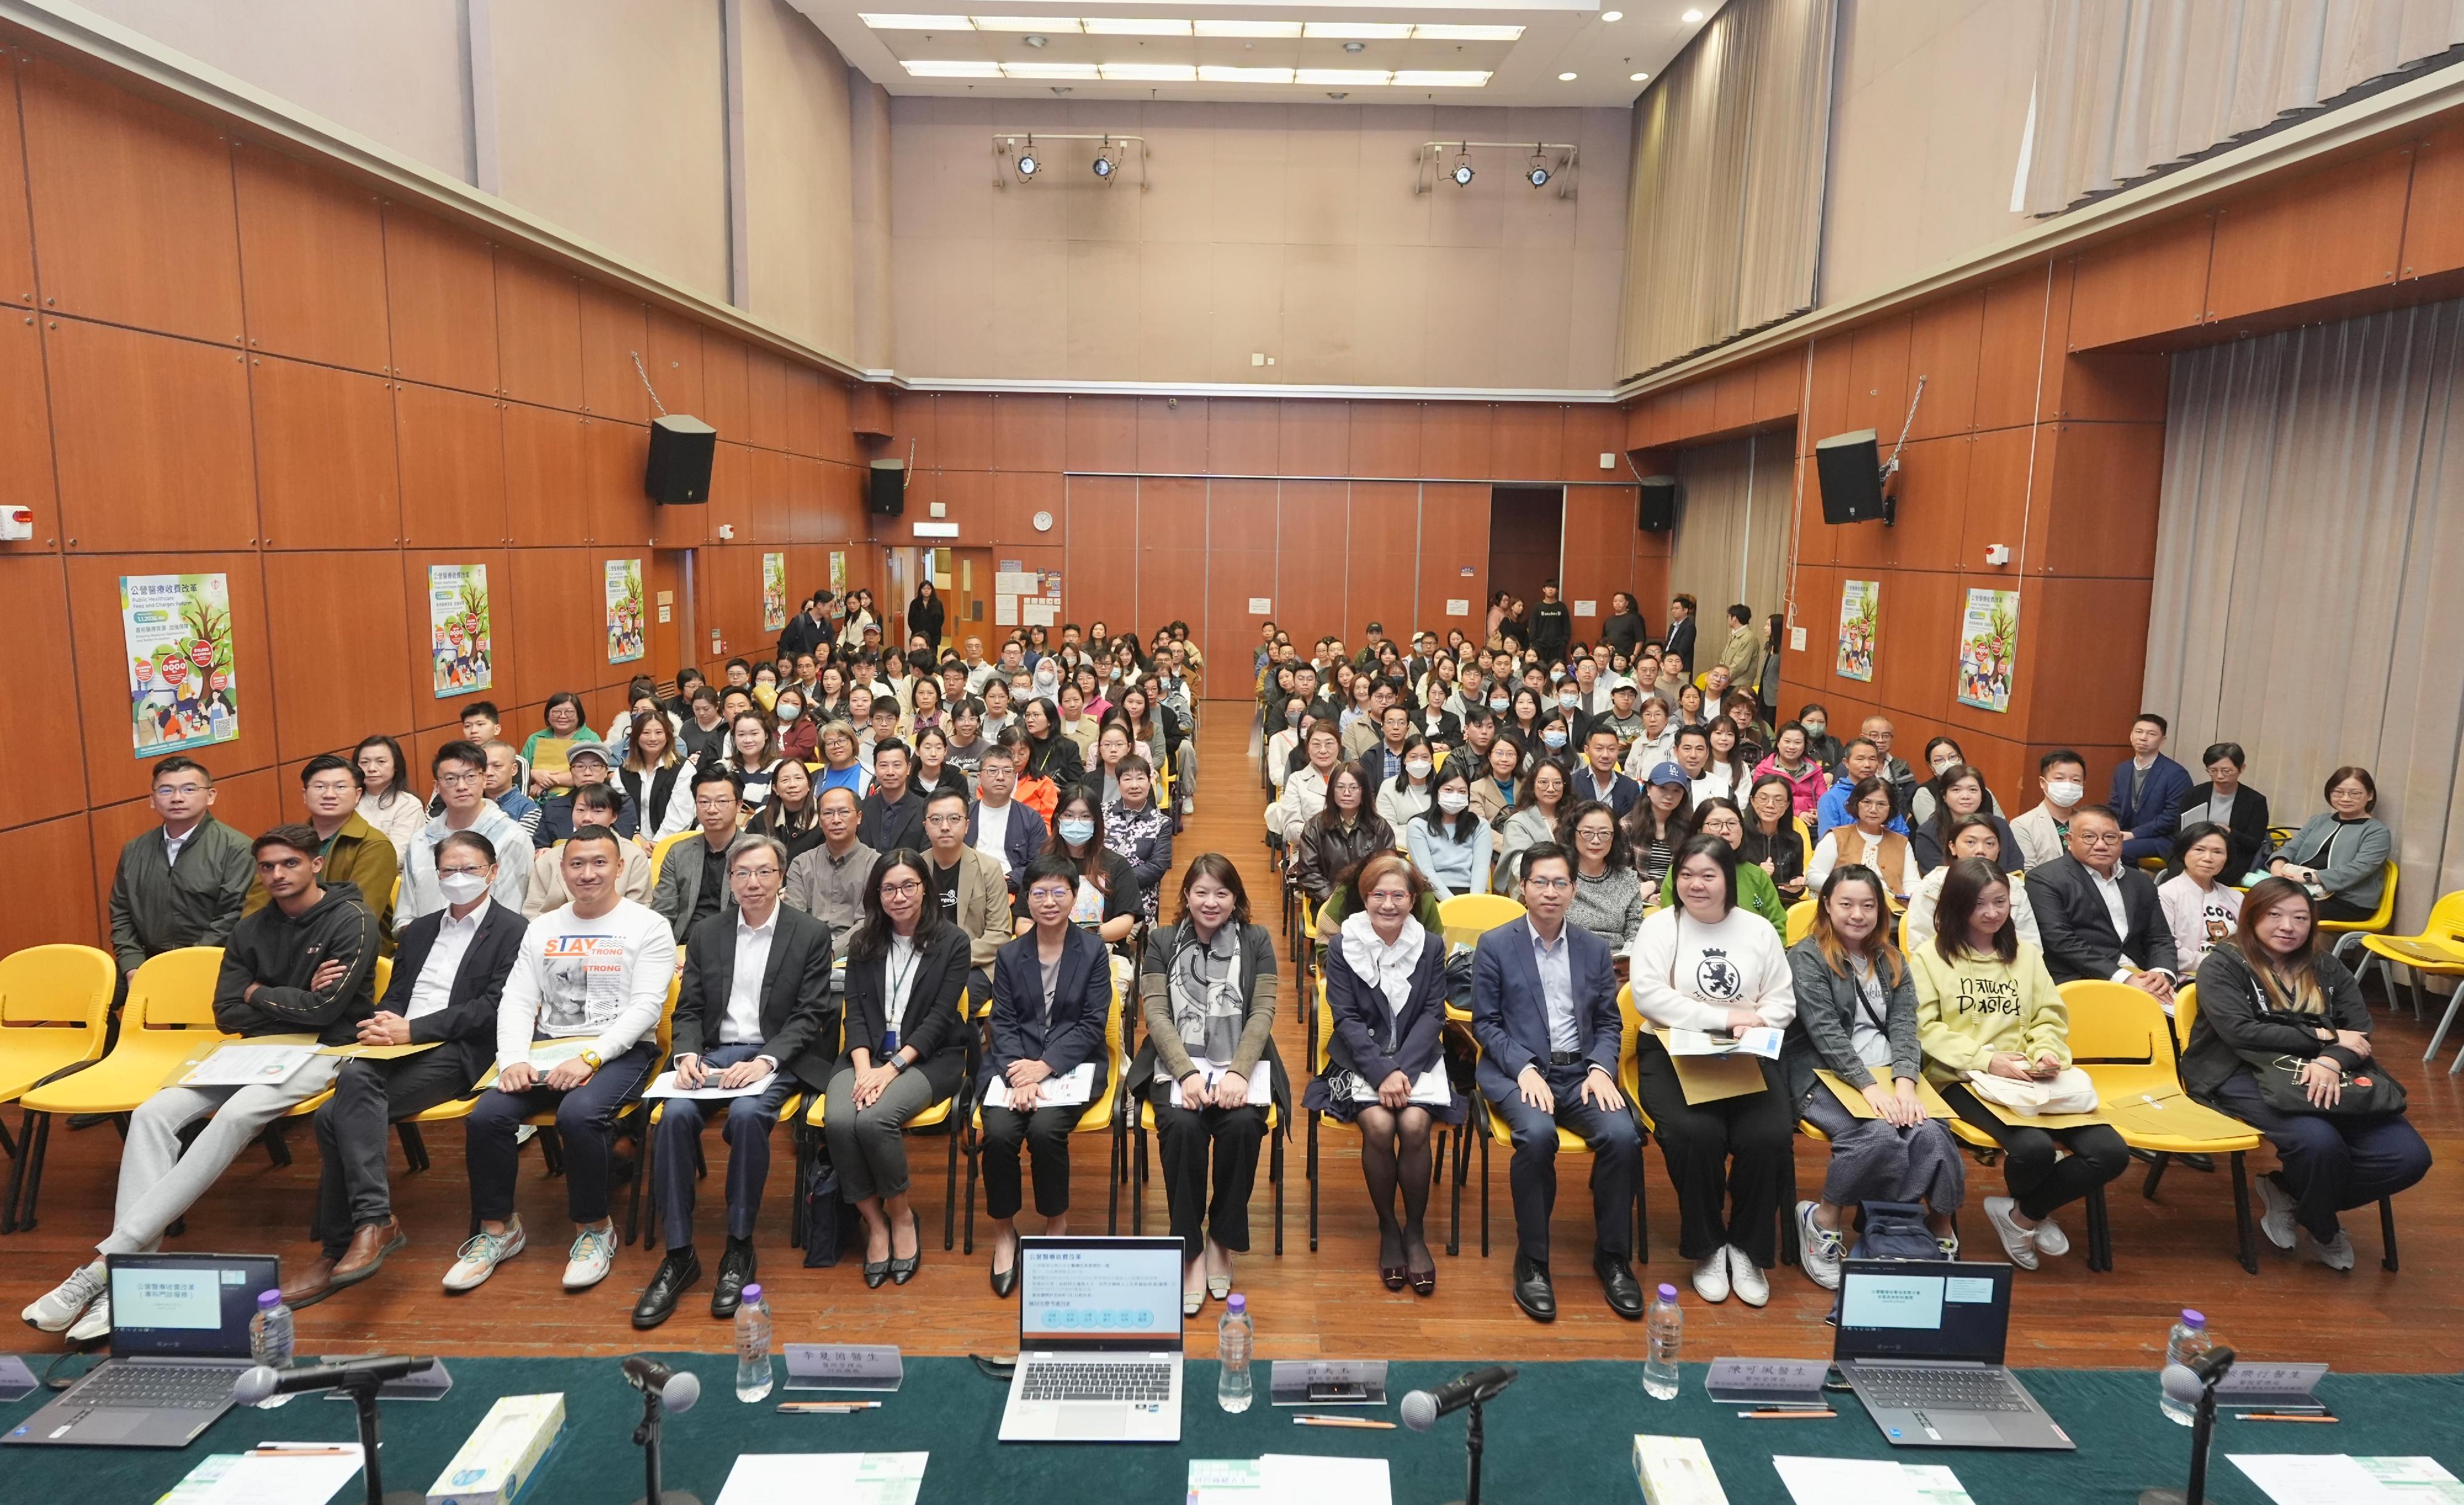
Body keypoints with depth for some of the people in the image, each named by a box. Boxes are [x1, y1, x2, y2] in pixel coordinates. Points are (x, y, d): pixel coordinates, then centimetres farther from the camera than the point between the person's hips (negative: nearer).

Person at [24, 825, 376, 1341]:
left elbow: (323, 1011, -16)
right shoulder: (250, 930, 11)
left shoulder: (352, 920, -9)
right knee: (154, 1112, -17)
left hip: (322, 1052, -6)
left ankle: (110, 1258, -29)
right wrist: (293, 1000, -8)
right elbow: (227, 1015, 6)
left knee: (236, 1115, -32)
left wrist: (258, 994, -1)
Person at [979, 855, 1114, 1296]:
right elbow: (1003, 1023, 4)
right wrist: (1018, 1075, -15)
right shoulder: (1010, 956, 9)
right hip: (1014, 1063, 2)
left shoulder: (1093, 952, 2)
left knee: (1045, 1129, -28)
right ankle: (1004, 1231, -1)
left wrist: (1044, 1066, -17)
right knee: (999, 1132, -25)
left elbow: (1092, 1024, -4)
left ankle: (1056, 1224, -2)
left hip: (1073, 1065, -2)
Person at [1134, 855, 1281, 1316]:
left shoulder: (1257, 941, 9)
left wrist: (1238, 1073, -18)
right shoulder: (1162, 943, 9)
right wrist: (1187, 1073, -18)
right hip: (1177, 1063, 0)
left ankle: (1222, 1240, -7)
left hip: (1240, 1062, 0)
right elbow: (1156, 1014, -1)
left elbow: (1263, 1011, -1)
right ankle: (1190, 1249, -15)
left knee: (1242, 1124, -30)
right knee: (1182, 1126, -31)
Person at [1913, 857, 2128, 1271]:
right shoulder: (1929, 958, 4)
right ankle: (2032, 1213, 7)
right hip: (1963, 1080, -5)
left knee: (2110, 1153, -17)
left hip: (2030, 1081, 5)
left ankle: (2022, 1213, 7)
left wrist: (2047, 1052, -8)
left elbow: (2049, 1018, 15)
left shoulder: (2025, 954, 20)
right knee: (2034, 1147, -31)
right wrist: (1987, 1060, -16)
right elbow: (1926, 1029, -4)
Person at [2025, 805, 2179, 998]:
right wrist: (2123, 978, -18)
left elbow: (2159, 938, 17)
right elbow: (2062, 941, -11)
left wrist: (2163, 974, -6)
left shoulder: (2141, 883, 19)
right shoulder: (2045, 879, -2)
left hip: (2140, 980, 6)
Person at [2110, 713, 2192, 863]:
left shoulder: (2176, 774, -9)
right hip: (2125, 836, 6)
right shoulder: (2121, 770, 11)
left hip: (2160, 840, -6)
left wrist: (2133, 834, -18)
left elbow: (2172, 818, -14)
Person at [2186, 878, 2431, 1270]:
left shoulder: (2326, 968, 18)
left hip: (2324, 1076, 6)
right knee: (2319, 1142, -32)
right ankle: (2322, 1230, 1)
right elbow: (2241, 1033, -12)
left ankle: (2288, 1192, 4)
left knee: (2409, 1156, -16)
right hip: (2244, 1076, -5)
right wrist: (2324, 1036, -9)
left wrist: (2331, 1061, -17)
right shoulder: (2222, 966, 1)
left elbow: (2361, 1030, 5)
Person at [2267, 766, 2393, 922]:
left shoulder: (2377, 832, 5)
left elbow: (2357, 869, -11)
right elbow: (2291, 848, 13)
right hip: (2304, 892, 5)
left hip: (2348, 903, -4)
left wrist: (2309, 877, -19)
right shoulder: (2318, 820, 23)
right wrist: (2278, 868, -11)